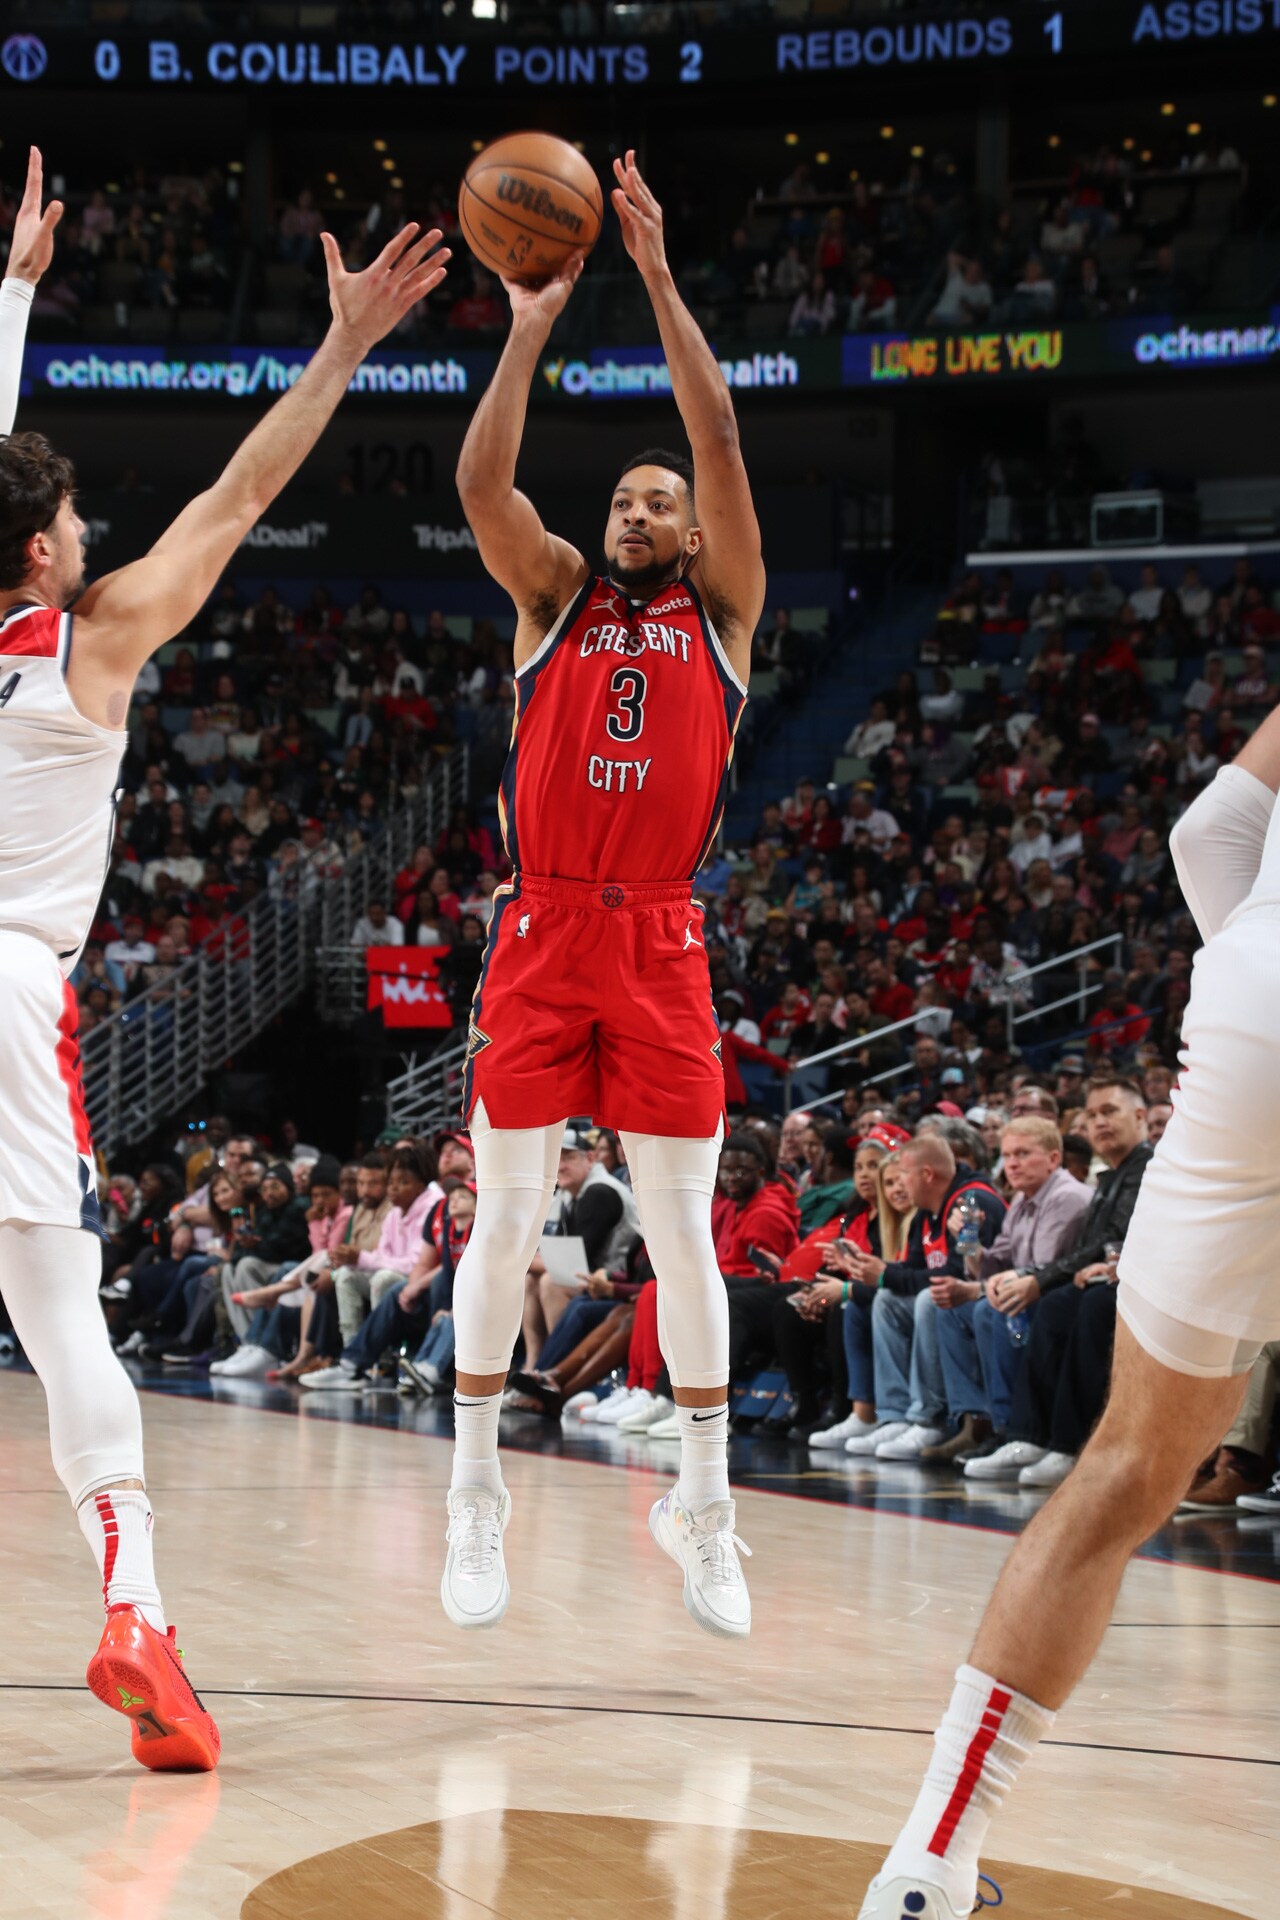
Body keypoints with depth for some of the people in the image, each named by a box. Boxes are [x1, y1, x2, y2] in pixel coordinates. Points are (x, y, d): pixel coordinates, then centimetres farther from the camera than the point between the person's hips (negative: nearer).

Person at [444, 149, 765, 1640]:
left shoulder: (721, 610, 9)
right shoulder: (555, 598, 11)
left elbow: (721, 441, -1)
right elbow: (481, 479, -5)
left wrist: (657, 274, -4)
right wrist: (532, 323, -8)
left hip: (661, 942, 0)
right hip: (540, 933, 0)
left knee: (682, 1224, 2)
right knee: (505, 1216, 1)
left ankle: (703, 1507, 11)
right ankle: (475, 1495, 11)